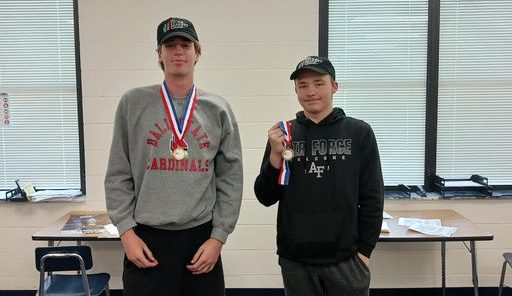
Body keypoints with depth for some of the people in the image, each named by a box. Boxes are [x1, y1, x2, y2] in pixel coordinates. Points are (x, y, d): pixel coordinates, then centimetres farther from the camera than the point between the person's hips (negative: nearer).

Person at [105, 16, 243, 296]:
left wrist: (218, 237, -3)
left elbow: (230, 179, 2)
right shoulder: (133, 103, 2)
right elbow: (118, 175, 2)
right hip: (147, 237, -1)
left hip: (201, 236, 1)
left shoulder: (218, 109, 3)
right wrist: (126, 230, -4)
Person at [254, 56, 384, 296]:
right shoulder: (283, 134, 2)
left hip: (346, 260, -1)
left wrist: (364, 249, -3)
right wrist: (275, 155, -13)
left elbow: (372, 198, 0)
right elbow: (266, 198, 1)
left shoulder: (359, 133, -2)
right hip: (295, 261, 2)